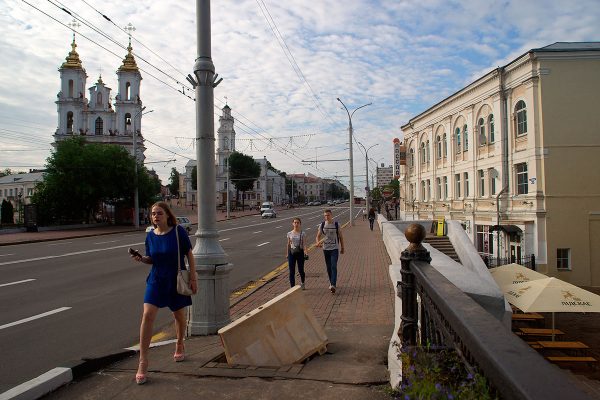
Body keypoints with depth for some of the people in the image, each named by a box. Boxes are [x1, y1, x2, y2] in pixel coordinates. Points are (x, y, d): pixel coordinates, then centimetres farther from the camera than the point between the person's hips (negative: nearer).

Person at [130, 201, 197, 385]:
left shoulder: (178, 231, -12)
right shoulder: (150, 235, -1)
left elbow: (189, 255, -6)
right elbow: (151, 259, 9)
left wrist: (193, 278, -7)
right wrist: (141, 258, -13)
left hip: (177, 281, -2)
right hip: (156, 280, 2)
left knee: (179, 316, 14)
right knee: (147, 315, -12)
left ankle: (179, 345, 43)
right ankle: (143, 361, -2)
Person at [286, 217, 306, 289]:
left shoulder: (302, 233, -1)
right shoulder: (289, 233, 3)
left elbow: (303, 244, -5)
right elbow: (288, 244, 9)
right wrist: (287, 254, 7)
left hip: (300, 252, -1)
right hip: (292, 253, 1)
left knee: (301, 270, 7)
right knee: (292, 272, 1)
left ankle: (302, 283, 36)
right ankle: (292, 287, 10)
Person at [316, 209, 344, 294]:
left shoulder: (336, 224, -4)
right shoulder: (322, 225, 1)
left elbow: (340, 236, 5)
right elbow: (318, 236, 7)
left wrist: (342, 248, 8)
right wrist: (318, 243, -14)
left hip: (335, 248, -3)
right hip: (326, 248, 3)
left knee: (334, 266, -14)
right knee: (328, 267, 12)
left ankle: (333, 285, -21)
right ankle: (331, 283, 27)